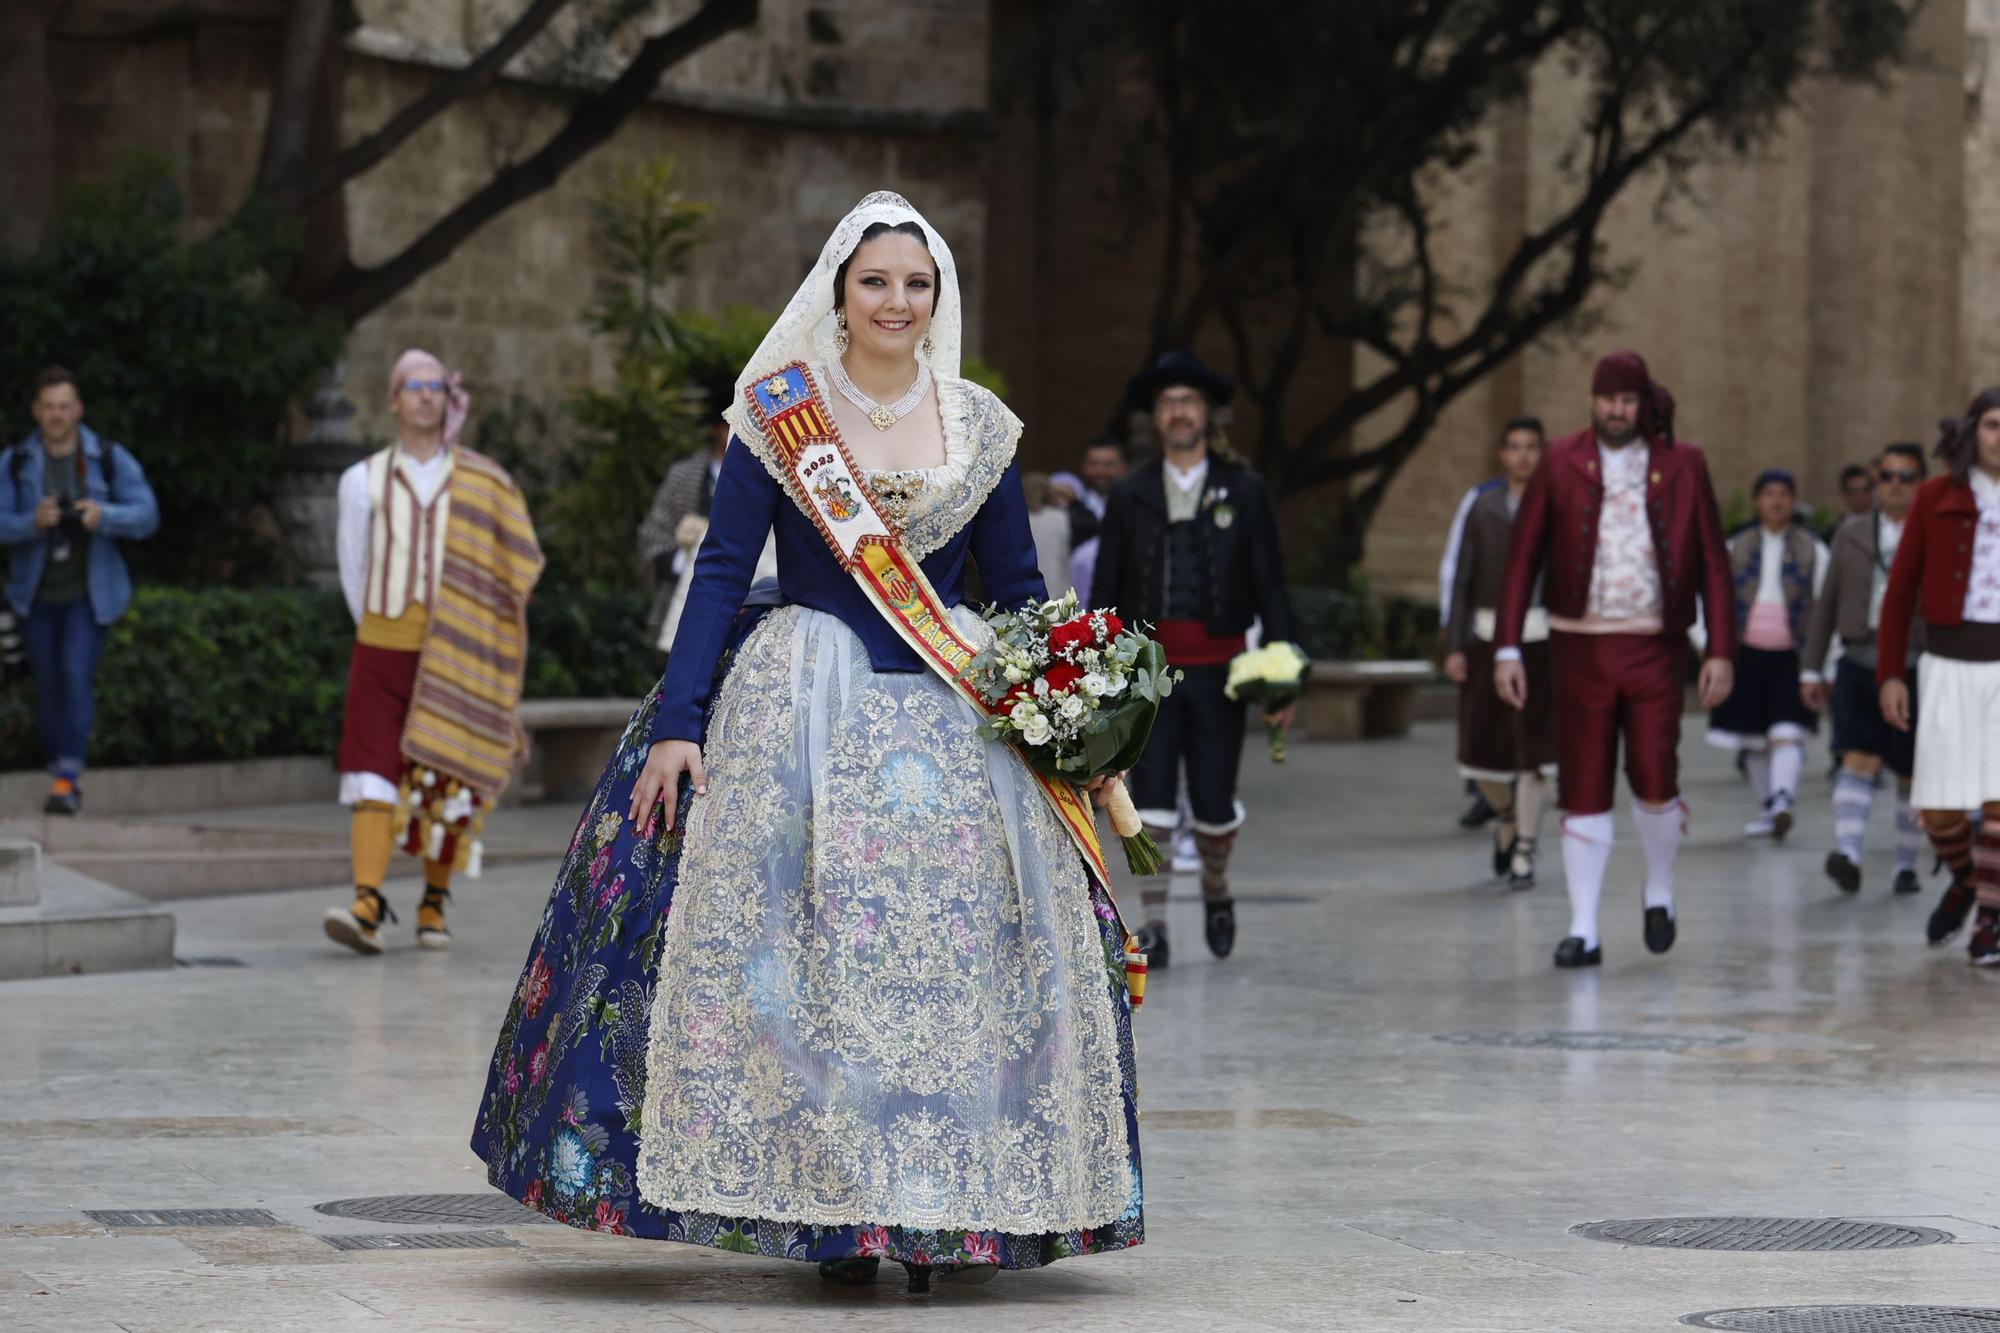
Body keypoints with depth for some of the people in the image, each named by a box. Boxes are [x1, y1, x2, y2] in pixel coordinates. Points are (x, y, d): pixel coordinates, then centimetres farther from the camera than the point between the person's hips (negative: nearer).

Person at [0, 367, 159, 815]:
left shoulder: (110, 459, -6)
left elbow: (146, 516, -11)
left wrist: (103, 516, -30)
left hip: (89, 593, -2)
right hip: (36, 593, 2)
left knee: (77, 676, -17)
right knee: (48, 687, 7)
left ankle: (68, 779, -22)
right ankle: (60, 777, 21)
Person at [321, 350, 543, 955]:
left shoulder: (483, 483, 5)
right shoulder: (364, 481, 6)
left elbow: (516, 568, 9)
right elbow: (354, 571, 14)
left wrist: (464, 637, 7)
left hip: (456, 657, 0)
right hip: (382, 651, 0)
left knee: (446, 782, 2)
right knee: (374, 777, -13)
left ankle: (434, 905, 15)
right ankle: (367, 906, -23)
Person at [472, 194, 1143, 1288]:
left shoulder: (980, 427, 9)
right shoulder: (777, 415, 1)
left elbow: (1019, 589, 13)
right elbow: (721, 571, -2)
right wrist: (676, 724, -10)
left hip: (954, 713, 2)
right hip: (804, 707, -2)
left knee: (952, 951, -3)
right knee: (807, 951, -8)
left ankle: (940, 1213, 5)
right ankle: (825, 1208, -2)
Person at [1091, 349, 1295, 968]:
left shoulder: (1244, 492, 6)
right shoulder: (1129, 497, 8)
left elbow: (1270, 586, 3)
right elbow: (1106, 592, 7)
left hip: (1218, 670, -1)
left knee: (1214, 804, 0)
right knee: (1150, 799, -6)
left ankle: (1216, 889, 30)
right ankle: (1153, 927, 1)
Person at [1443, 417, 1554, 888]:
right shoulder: (1483, 508, 9)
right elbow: (1462, 580, 8)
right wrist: (1454, 646, 0)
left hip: (1541, 638, -2)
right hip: (1487, 636, 2)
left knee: (1532, 748, -6)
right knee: (1481, 749, 2)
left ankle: (1523, 853, 3)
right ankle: (1507, 817, 32)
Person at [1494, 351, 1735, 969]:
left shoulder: (1682, 465, 4)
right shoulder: (1561, 464, 3)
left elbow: (1713, 564, 5)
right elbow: (1523, 558, 3)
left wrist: (1721, 650, -2)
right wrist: (1507, 647, -4)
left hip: (1655, 647, 0)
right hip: (1581, 647, 0)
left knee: (1654, 782, -6)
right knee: (1583, 792, 1)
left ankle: (1659, 892, 22)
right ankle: (1583, 930, 7)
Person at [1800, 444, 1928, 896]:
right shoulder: (1851, 533, 10)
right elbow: (1826, 604, 14)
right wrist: (1811, 669, 12)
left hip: (1917, 668, -1)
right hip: (1858, 666, 1)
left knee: (1912, 774, 7)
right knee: (1858, 760, -14)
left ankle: (1906, 864, 20)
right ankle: (1848, 853, -25)